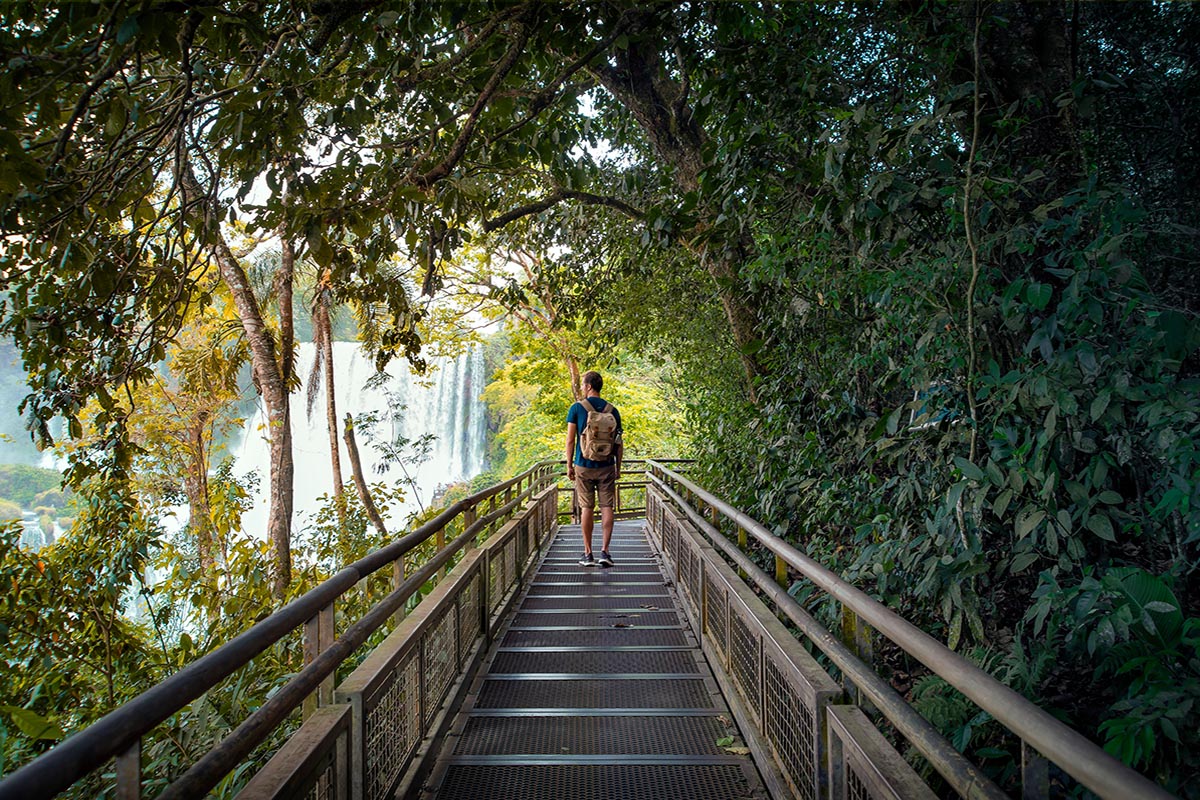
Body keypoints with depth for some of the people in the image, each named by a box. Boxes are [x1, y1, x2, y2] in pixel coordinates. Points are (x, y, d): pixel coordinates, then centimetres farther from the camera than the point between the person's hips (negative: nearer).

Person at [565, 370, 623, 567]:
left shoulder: (577, 408, -4)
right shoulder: (612, 410, 2)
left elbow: (570, 440, -5)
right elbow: (619, 443, 4)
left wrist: (569, 465, 4)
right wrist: (618, 468, 13)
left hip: (584, 466, -1)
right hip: (606, 466, 1)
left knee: (587, 508, 5)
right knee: (607, 507, 4)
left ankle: (588, 554, 8)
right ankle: (605, 551, 0)